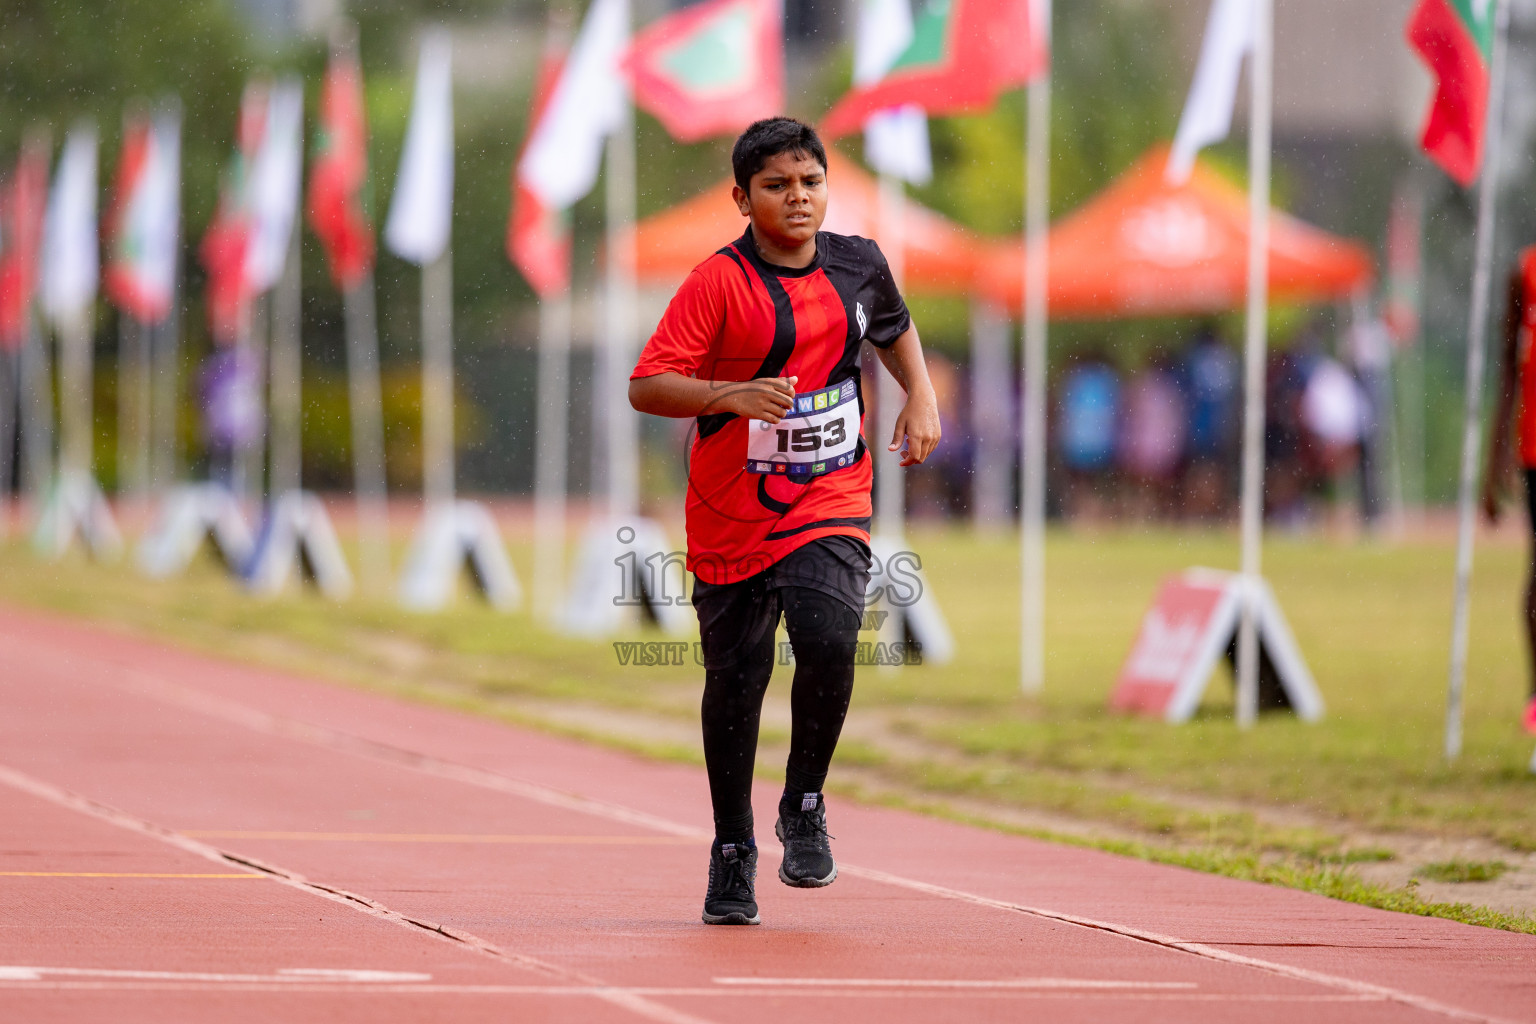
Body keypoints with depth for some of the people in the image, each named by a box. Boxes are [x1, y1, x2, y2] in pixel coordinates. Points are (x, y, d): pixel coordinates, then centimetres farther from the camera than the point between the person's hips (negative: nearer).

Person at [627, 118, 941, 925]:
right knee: (735, 678, 5)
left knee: (828, 640, -22)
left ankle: (804, 805, 2)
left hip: (831, 502, 2)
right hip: (732, 514, -2)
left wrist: (920, 398, 13)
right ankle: (732, 852, 24)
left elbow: (894, 327, 27)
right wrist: (731, 394, -31)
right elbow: (646, 387, -17)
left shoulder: (858, 265, 3)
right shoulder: (719, 282, -12)